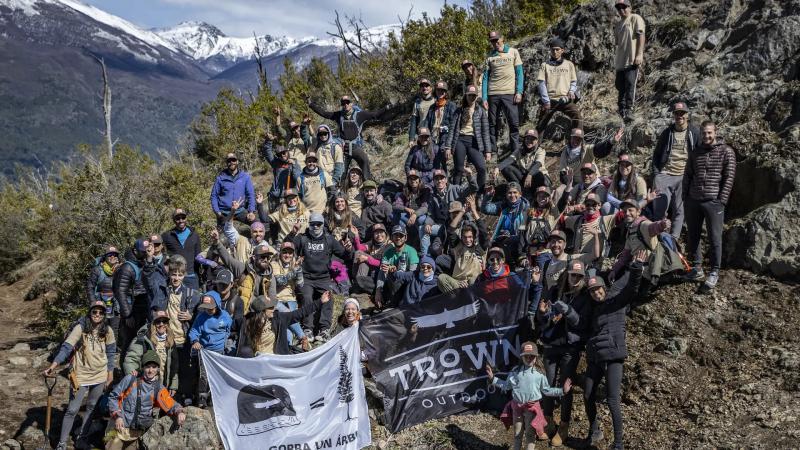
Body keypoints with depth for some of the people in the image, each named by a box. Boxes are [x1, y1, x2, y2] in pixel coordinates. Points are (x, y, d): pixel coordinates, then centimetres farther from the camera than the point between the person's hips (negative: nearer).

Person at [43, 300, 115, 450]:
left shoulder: (107, 331, -3)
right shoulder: (80, 328, -15)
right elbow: (66, 347, -22)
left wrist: (110, 374, 6)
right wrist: (53, 365, -34)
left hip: (100, 376, 4)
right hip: (81, 376, -4)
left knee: (92, 407, 15)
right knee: (72, 410, -2)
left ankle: (82, 437, 31)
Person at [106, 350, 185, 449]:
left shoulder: (158, 389, 0)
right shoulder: (130, 379, -4)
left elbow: (171, 405, -8)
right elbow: (113, 397, 2)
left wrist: (179, 412, -29)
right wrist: (117, 416, -9)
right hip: (119, 426, -2)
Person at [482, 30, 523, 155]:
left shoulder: (513, 52, 8)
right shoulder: (490, 56, 11)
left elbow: (519, 73, 4)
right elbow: (486, 77, 8)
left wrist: (519, 92, -7)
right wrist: (484, 98, -1)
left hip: (510, 93, -2)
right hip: (493, 94, 2)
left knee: (514, 123, -7)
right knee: (493, 124, 4)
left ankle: (516, 151, -3)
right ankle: (492, 152, 9)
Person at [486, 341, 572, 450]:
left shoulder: (539, 374, -4)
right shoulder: (515, 371, 0)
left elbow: (547, 390, 4)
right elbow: (506, 385, 9)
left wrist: (562, 391, -4)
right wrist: (493, 379, 6)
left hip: (532, 407, -2)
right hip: (517, 406, 2)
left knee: (530, 434, 7)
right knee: (517, 433, 15)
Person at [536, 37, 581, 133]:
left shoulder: (569, 64, 15)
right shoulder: (545, 65, 11)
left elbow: (574, 81, 14)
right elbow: (542, 84, 3)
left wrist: (572, 91, -9)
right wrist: (546, 101, -9)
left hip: (566, 99, 0)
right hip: (549, 100, 0)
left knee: (576, 114, -24)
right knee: (541, 124, 1)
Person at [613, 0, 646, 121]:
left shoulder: (635, 18, 0)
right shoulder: (618, 24, 20)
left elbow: (641, 36, -9)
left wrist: (639, 54, -17)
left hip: (632, 60, -7)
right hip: (620, 60, 7)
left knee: (630, 85, -14)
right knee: (620, 85, 10)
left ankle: (629, 110, -16)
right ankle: (622, 109, 21)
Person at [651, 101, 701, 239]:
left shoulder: (695, 133, 3)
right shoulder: (667, 133, 8)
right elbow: (656, 155, 13)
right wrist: (656, 174, 3)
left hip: (684, 177, -1)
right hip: (664, 175, 1)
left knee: (679, 211, 3)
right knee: (659, 209, -4)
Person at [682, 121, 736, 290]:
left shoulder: (726, 152, 0)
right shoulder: (695, 152, 12)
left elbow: (729, 177, -4)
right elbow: (687, 176, 15)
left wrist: (722, 200, -10)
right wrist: (685, 198, 8)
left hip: (713, 202, -4)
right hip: (693, 201, 5)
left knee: (715, 238, -1)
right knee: (693, 236, 9)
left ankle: (714, 273, 8)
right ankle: (697, 268, 21)